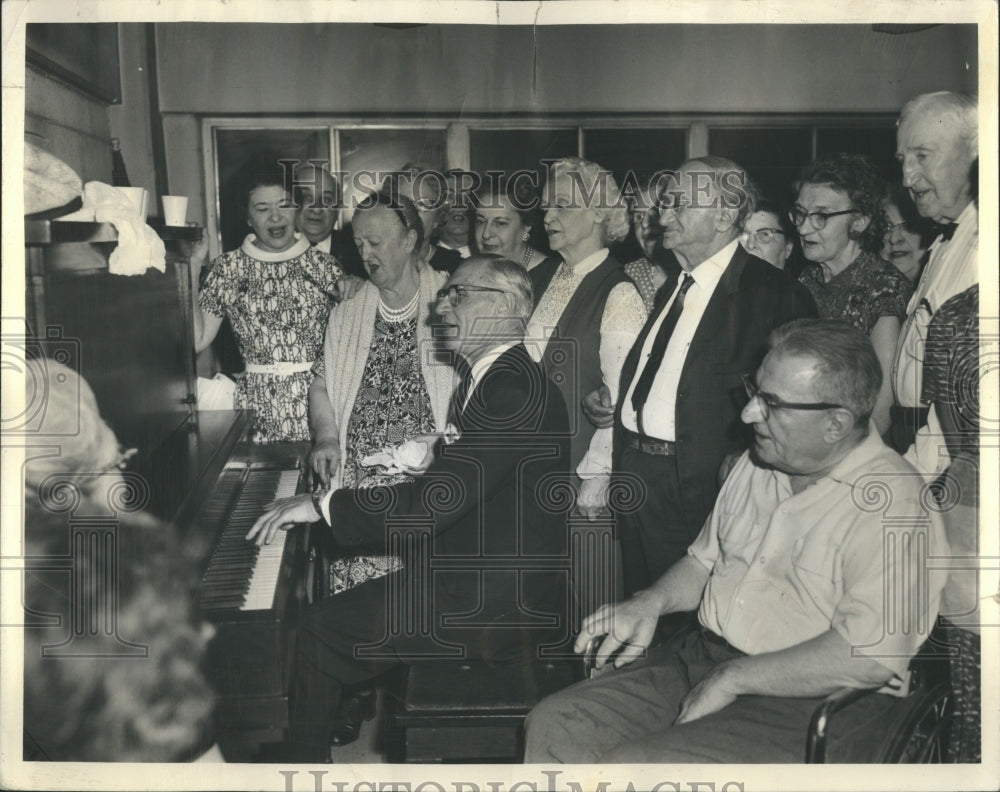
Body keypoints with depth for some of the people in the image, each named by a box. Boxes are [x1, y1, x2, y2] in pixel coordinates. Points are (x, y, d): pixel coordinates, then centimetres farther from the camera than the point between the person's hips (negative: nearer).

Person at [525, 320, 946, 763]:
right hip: (700, 656, 8)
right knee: (555, 724, -9)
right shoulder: (755, 465, 11)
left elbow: (871, 656, -26)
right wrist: (650, 603, 3)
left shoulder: (893, 506, -16)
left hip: (804, 703, -7)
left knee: (629, 765, -25)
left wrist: (732, 678, -19)